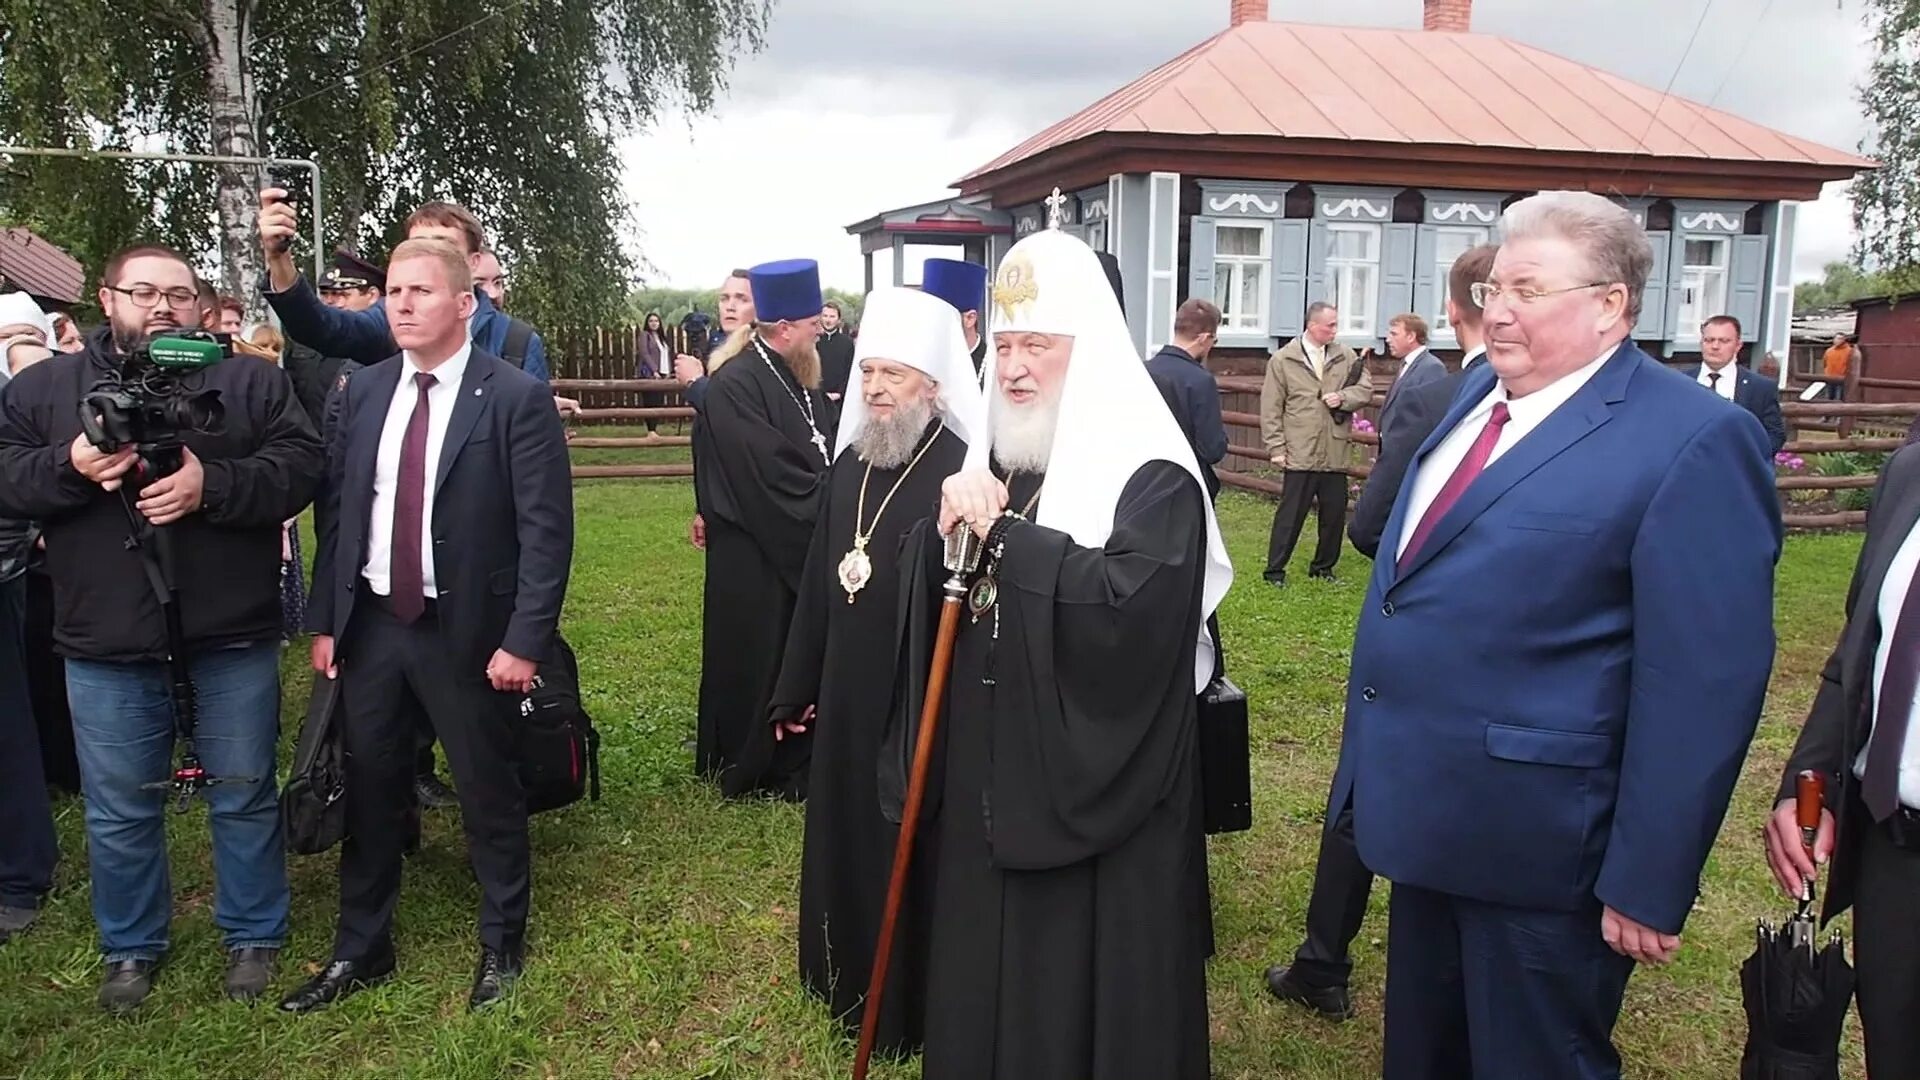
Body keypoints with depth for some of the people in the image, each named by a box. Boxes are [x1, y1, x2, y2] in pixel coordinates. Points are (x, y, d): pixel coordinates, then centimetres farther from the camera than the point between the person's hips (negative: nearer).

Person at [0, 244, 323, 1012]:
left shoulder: (251, 382, 2)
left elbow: (300, 467, -8)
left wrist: (212, 485, -23)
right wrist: (69, 467, -17)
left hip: (233, 640, -1)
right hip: (106, 646, 1)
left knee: (244, 797, 11)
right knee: (118, 812, 14)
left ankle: (253, 937, 30)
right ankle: (131, 947, 34)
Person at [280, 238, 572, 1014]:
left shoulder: (516, 397, -11)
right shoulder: (364, 391, 6)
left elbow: (546, 529, -13)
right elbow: (338, 510, 10)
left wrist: (524, 639, -18)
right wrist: (324, 620, 7)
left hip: (467, 631, -5)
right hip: (370, 623, 5)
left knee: (487, 793, 10)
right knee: (369, 790, 15)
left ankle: (502, 945, 30)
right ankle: (361, 950, 33)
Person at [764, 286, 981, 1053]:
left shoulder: (964, 472, -16)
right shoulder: (849, 462, 7)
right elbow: (817, 583, 12)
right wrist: (796, 689, 15)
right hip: (846, 695, 7)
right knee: (845, 841, 19)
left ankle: (912, 1008, 28)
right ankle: (852, 983, 41)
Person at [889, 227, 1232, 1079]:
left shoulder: (1151, 476, -13)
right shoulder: (988, 463, 9)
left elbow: (1128, 603, -30)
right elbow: (925, 603, 7)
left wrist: (1004, 533, -23)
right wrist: (947, 530, -13)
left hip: (1093, 796, -6)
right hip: (984, 783, 7)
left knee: (1085, 994, 7)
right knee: (984, 977, 18)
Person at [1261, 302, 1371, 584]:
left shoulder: (1346, 356, 9)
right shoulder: (1282, 360, -1)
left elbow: (1365, 389, 8)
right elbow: (1271, 409, -1)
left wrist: (1343, 397, -12)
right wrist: (1276, 447, -6)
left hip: (1335, 454, 4)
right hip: (1300, 455, -4)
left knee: (1335, 514, 10)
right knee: (1290, 515, 0)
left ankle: (1323, 568, 25)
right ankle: (1275, 570, 10)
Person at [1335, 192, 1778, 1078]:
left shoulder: (1695, 441, -17)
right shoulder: (1479, 391, 8)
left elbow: (1703, 686, -19)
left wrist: (1648, 886, -18)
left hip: (1537, 844, -7)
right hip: (1429, 813, 8)